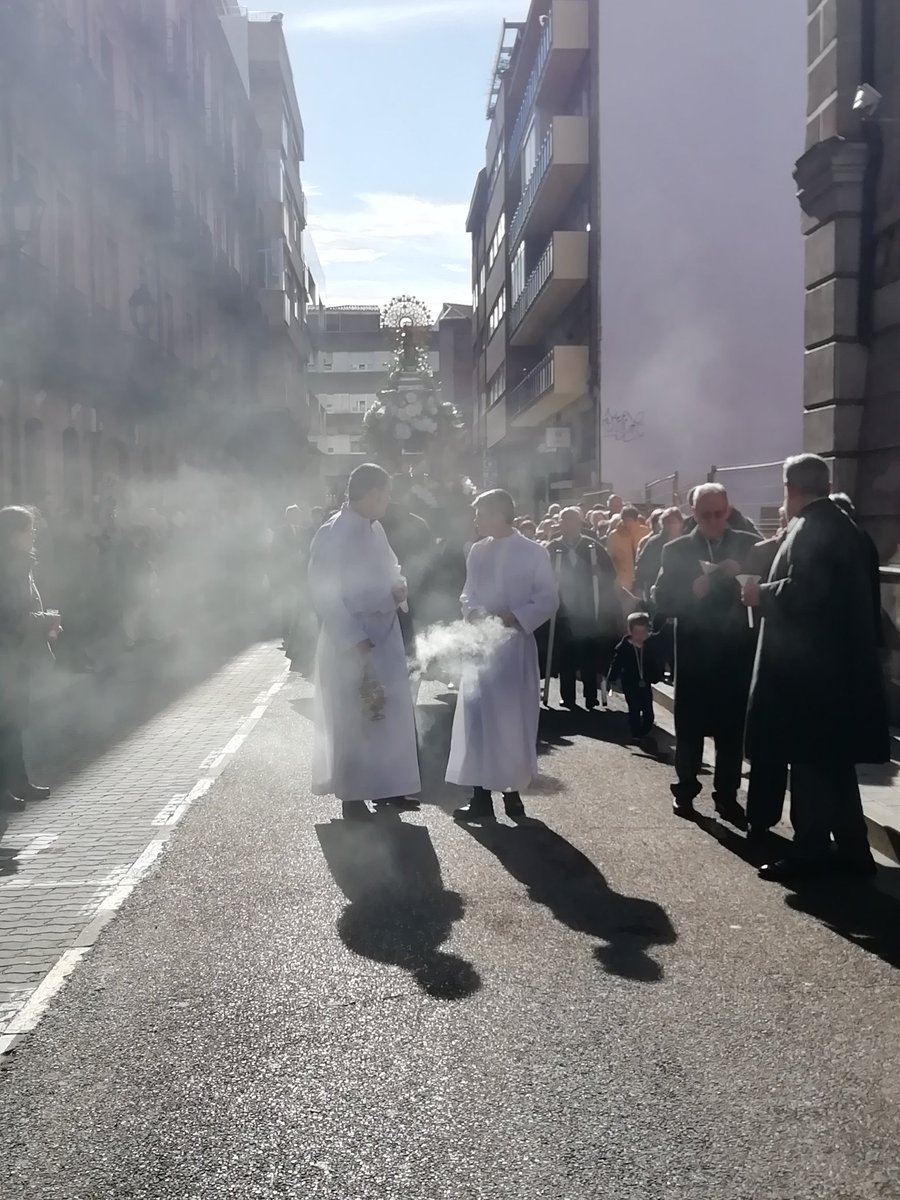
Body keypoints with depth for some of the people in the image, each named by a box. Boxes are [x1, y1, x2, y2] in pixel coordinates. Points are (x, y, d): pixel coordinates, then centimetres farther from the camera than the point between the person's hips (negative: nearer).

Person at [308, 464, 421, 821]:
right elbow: (324, 593, -18)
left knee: (389, 715, 12)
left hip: (384, 637, 8)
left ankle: (385, 787, 24)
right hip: (349, 641, -8)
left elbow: (391, 570, 21)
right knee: (353, 721, 2)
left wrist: (398, 589, -3)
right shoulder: (332, 535, -16)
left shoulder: (375, 529, 8)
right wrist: (354, 640, -20)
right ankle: (353, 796, 13)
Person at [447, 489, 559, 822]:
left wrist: (514, 616, -19)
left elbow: (548, 600, -6)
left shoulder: (534, 553, -4)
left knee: (514, 717, 4)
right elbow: (468, 594, 14)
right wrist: (475, 613, -8)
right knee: (478, 716, -1)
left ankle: (513, 791, 17)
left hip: (516, 643, -3)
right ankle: (481, 795, 3)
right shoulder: (477, 551, 10)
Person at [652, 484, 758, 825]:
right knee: (689, 726, 7)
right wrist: (692, 591, -21)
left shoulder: (748, 545, 4)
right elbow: (662, 602, -5)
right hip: (694, 650, -1)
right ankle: (685, 790, 20)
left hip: (736, 650, 1)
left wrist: (742, 576, -21)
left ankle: (727, 796, 17)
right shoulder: (676, 550, 1)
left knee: (732, 727, 6)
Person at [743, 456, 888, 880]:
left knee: (810, 760, -3)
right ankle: (851, 848, 19)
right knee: (834, 759, 14)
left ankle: (811, 850, 3)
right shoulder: (845, 526, 15)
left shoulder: (810, 529, -15)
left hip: (810, 665, -9)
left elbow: (801, 591, -26)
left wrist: (761, 594, -11)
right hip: (841, 661, 9)